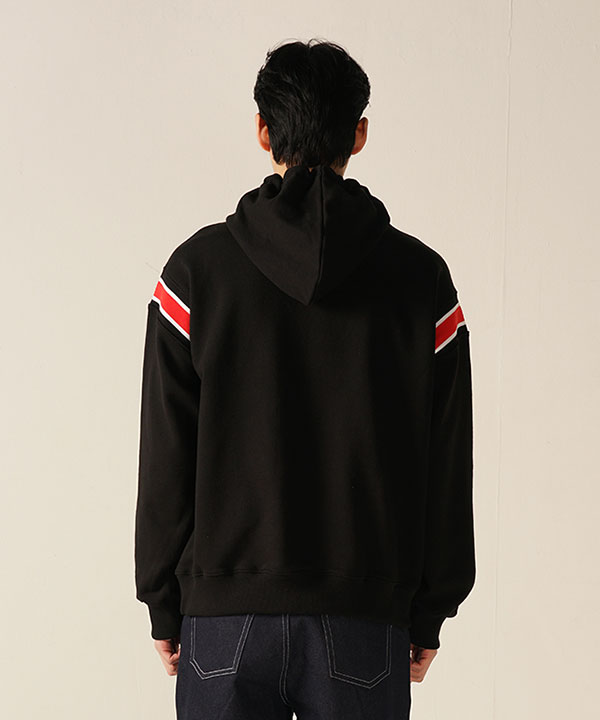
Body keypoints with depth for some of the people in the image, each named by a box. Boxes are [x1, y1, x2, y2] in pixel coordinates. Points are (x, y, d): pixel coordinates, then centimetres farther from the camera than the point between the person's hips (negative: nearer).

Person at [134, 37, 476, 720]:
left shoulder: (199, 267, -1)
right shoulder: (422, 278, 1)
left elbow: (164, 462, 0)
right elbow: (447, 471, 3)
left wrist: (165, 609, 8)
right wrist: (429, 614, 11)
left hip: (225, 617, 0)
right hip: (365, 618, 1)